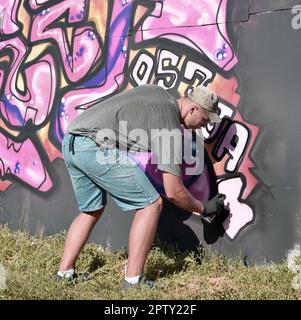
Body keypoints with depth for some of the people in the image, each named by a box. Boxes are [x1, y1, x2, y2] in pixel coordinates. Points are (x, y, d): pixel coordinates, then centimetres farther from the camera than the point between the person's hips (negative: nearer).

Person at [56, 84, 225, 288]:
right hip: (96, 147, -9)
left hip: (70, 142, 9)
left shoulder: (157, 91, 20)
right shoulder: (169, 125, -3)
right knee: (151, 204, -1)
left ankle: (65, 273, 21)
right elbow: (173, 192, -3)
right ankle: (133, 279, -1)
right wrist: (204, 209, 13)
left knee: (92, 210, 24)